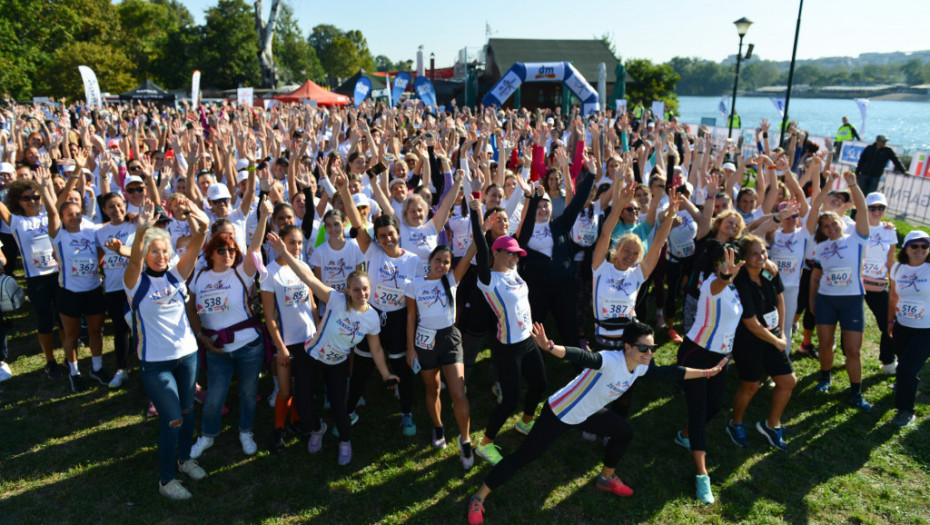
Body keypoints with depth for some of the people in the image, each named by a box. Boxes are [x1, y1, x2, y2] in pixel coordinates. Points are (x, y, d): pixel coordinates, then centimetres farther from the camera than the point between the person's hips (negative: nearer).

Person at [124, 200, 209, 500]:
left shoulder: (176, 275, 0)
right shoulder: (136, 282, -10)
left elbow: (194, 249, -17)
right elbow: (134, 259, -31)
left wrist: (200, 231, -40)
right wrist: (141, 231, -51)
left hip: (187, 354, 5)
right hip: (155, 362, -4)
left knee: (187, 410, 18)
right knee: (172, 419, -3)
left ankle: (185, 459, 41)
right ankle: (166, 480, 16)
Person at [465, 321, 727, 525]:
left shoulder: (642, 367, -6)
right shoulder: (609, 360, -33)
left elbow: (669, 373, 8)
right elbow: (578, 355, -48)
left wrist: (707, 372, 13)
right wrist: (549, 347, -66)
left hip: (586, 414, 8)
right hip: (559, 413, -8)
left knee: (624, 431, 13)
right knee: (524, 456, -6)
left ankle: (606, 478, 37)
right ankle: (478, 499, 7)